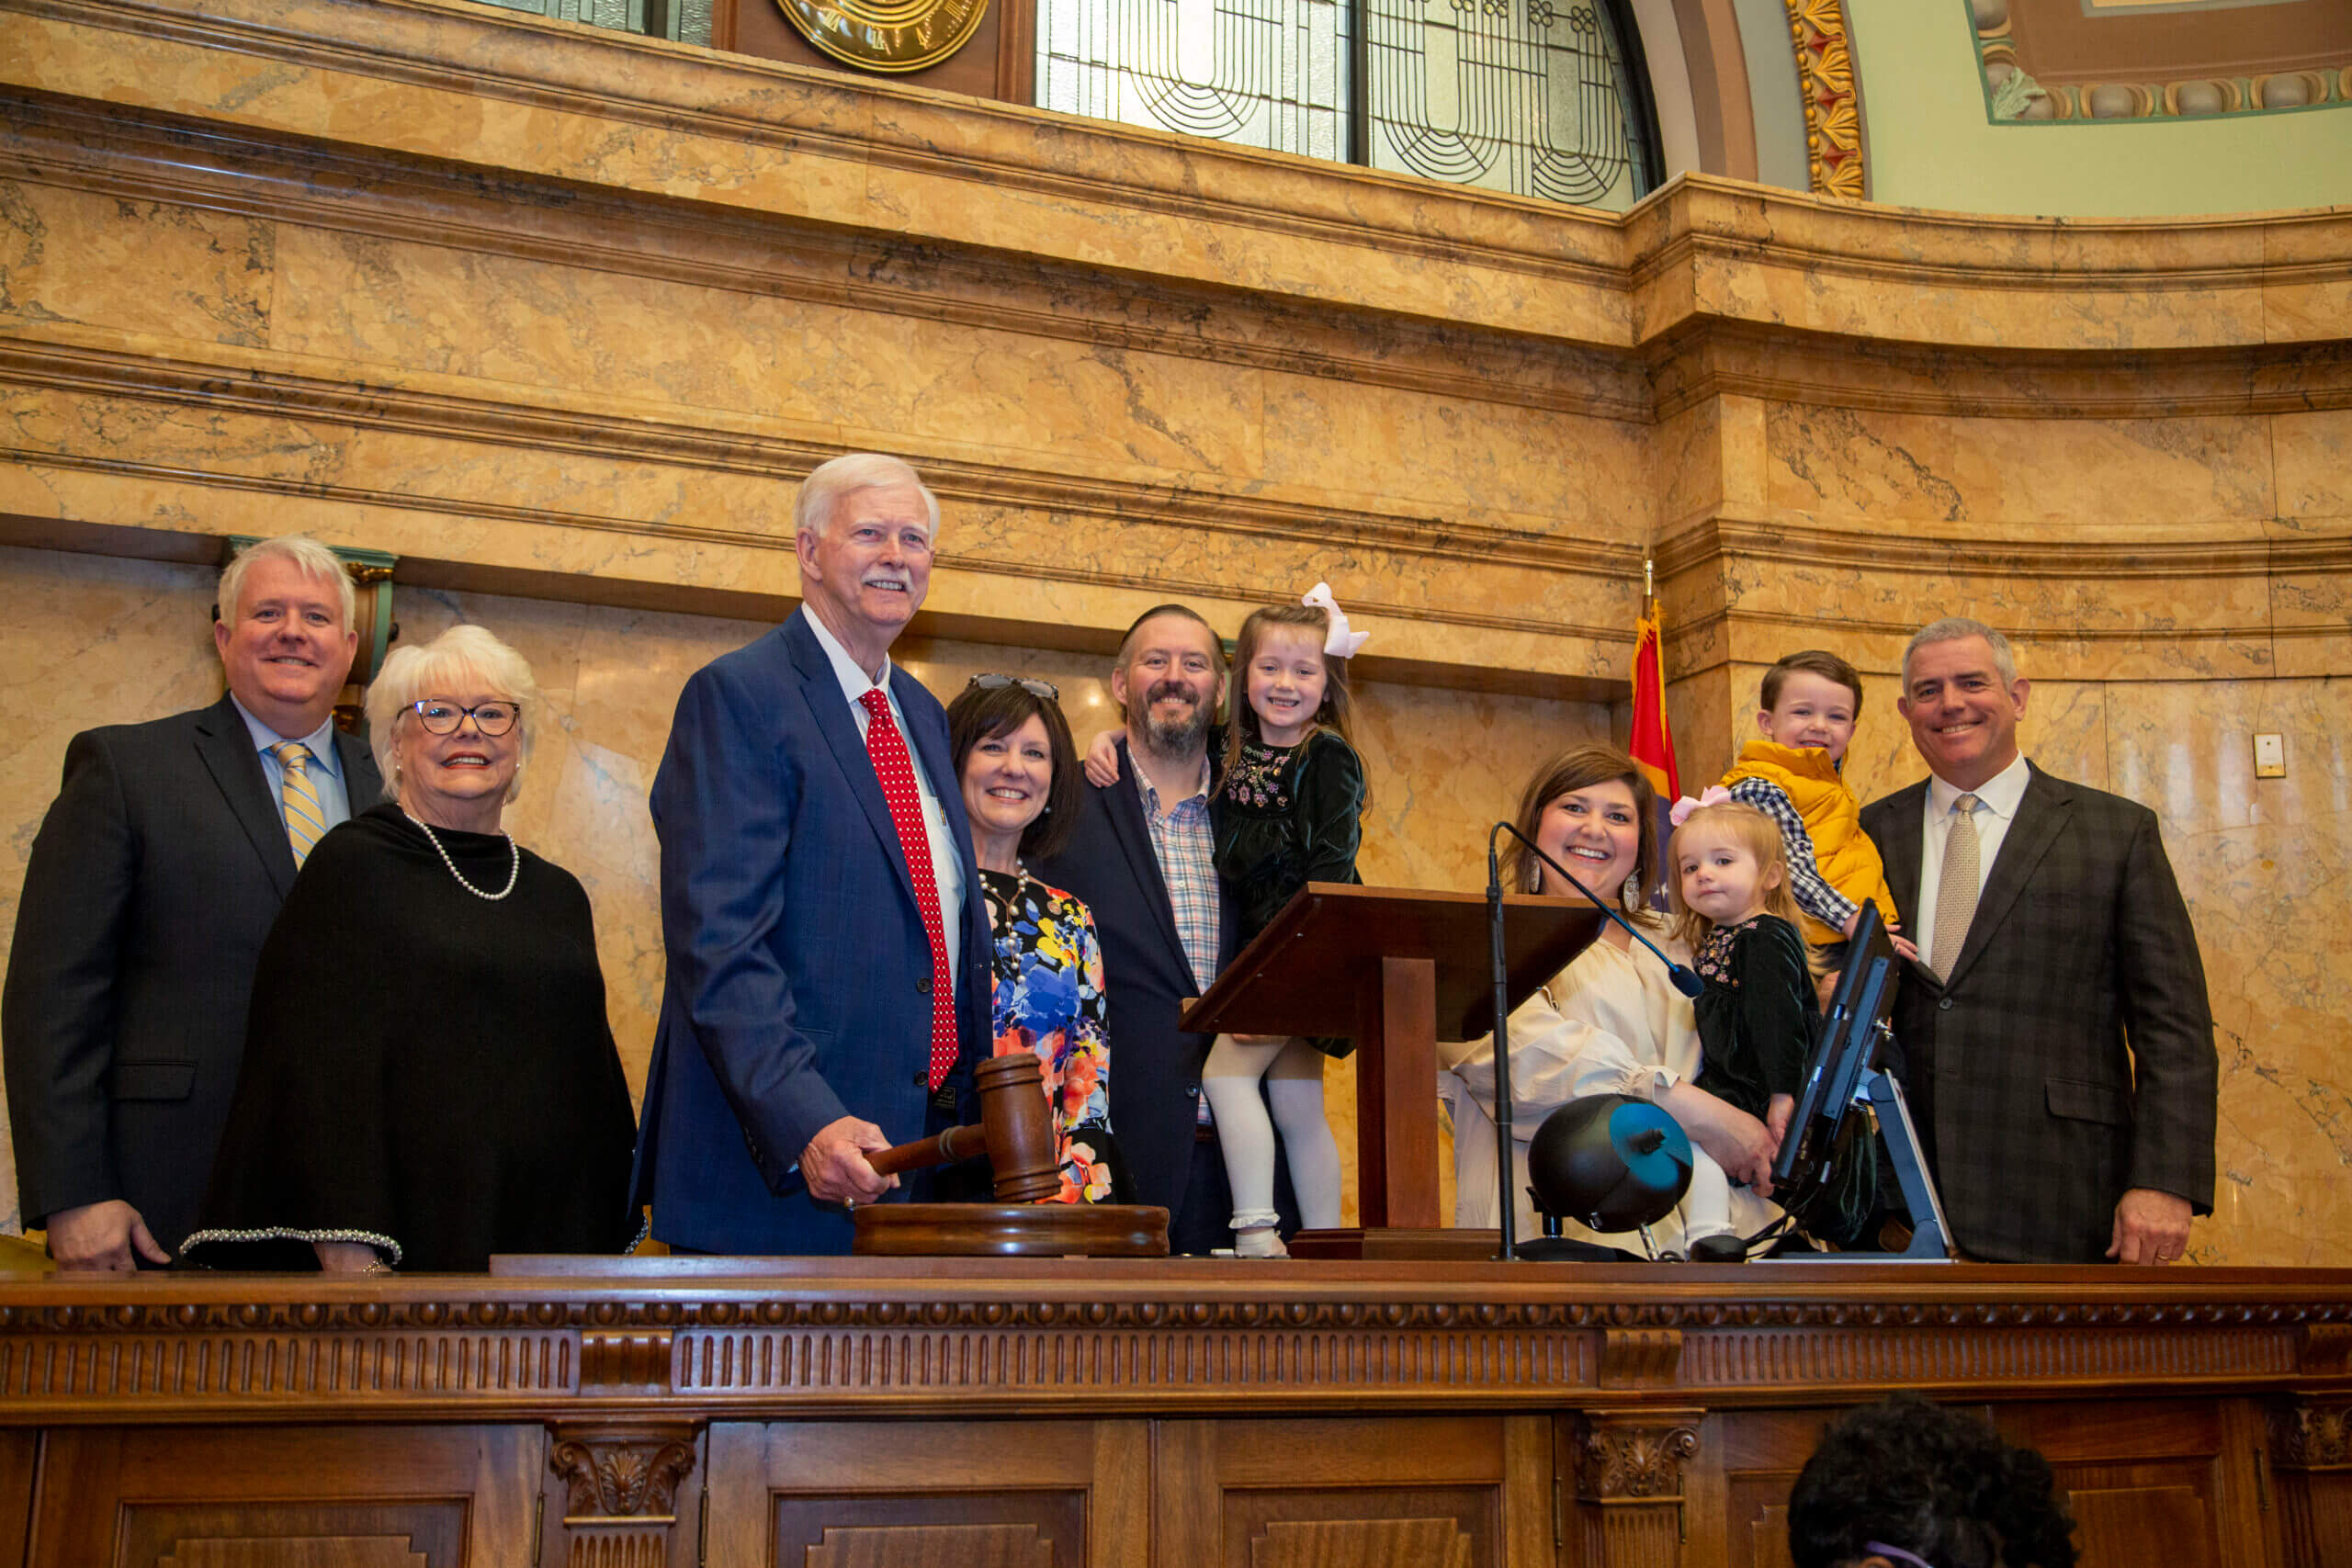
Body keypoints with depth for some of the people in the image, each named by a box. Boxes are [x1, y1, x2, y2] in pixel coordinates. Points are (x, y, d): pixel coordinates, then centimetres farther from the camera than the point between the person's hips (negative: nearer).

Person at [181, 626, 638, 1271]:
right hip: (419, 1237, -5)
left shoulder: (558, 896, 15)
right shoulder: (351, 866, -1)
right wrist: (346, 1250, -19)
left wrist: (615, 1244, 12)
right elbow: (318, 1063, -10)